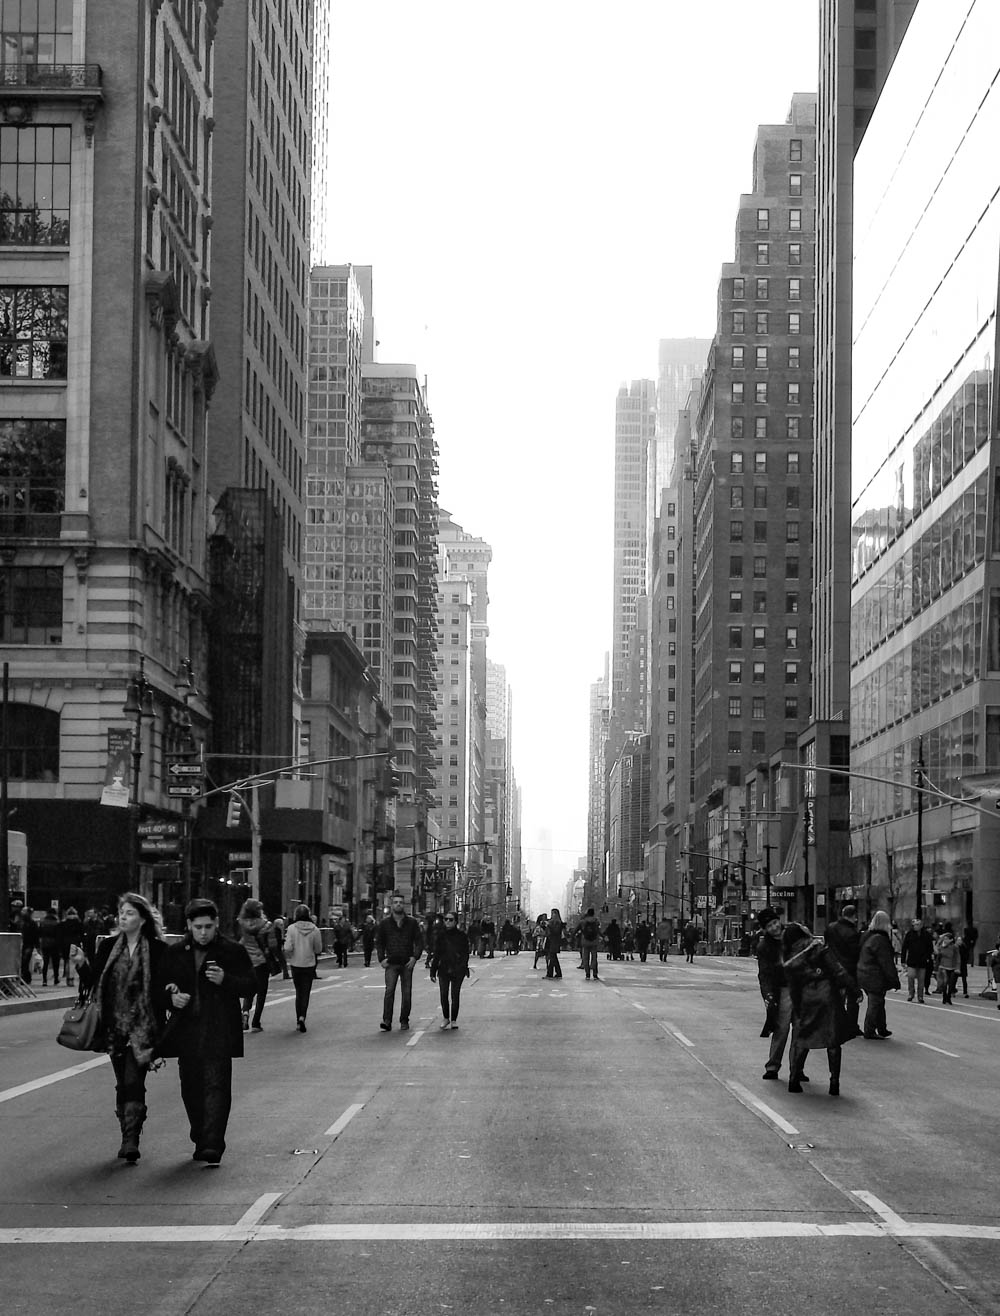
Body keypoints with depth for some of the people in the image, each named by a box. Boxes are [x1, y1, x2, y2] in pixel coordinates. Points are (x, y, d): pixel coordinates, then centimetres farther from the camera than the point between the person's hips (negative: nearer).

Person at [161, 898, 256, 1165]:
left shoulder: (233, 951, 1)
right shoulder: (176, 953, 11)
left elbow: (251, 986, -1)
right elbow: (163, 986, 19)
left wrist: (225, 980, -18)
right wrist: (172, 997, -4)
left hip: (219, 1032, -4)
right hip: (187, 1032, 4)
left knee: (216, 1085, -12)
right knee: (191, 1089, 9)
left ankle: (213, 1145, -17)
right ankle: (200, 1141, 23)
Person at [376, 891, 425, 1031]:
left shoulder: (412, 923, 6)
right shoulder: (384, 923, 7)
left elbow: (419, 941, 6)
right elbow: (379, 942, 12)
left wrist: (415, 957, -7)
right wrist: (381, 959, 0)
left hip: (407, 963, 1)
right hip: (391, 963, -1)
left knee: (406, 993, 4)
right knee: (389, 990, -14)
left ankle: (404, 1021, 13)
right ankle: (387, 1021, -18)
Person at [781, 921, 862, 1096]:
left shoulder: (790, 962, 4)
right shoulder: (818, 947, -5)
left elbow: (793, 990, 8)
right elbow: (837, 969, -10)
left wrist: (797, 1012, 15)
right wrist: (852, 987, -7)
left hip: (806, 1001, 2)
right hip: (828, 995, -2)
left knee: (800, 1041, 14)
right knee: (833, 1041, 5)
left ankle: (794, 1078, 11)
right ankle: (834, 1082, 2)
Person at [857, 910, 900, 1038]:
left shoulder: (867, 936, 9)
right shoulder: (880, 940, -20)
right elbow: (886, 963, -20)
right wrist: (894, 981, -16)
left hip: (863, 974, 9)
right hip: (876, 978, -9)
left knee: (878, 1003, 18)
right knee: (875, 1004, 0)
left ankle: (882, 1029, 26)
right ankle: (869, 1032, 5)